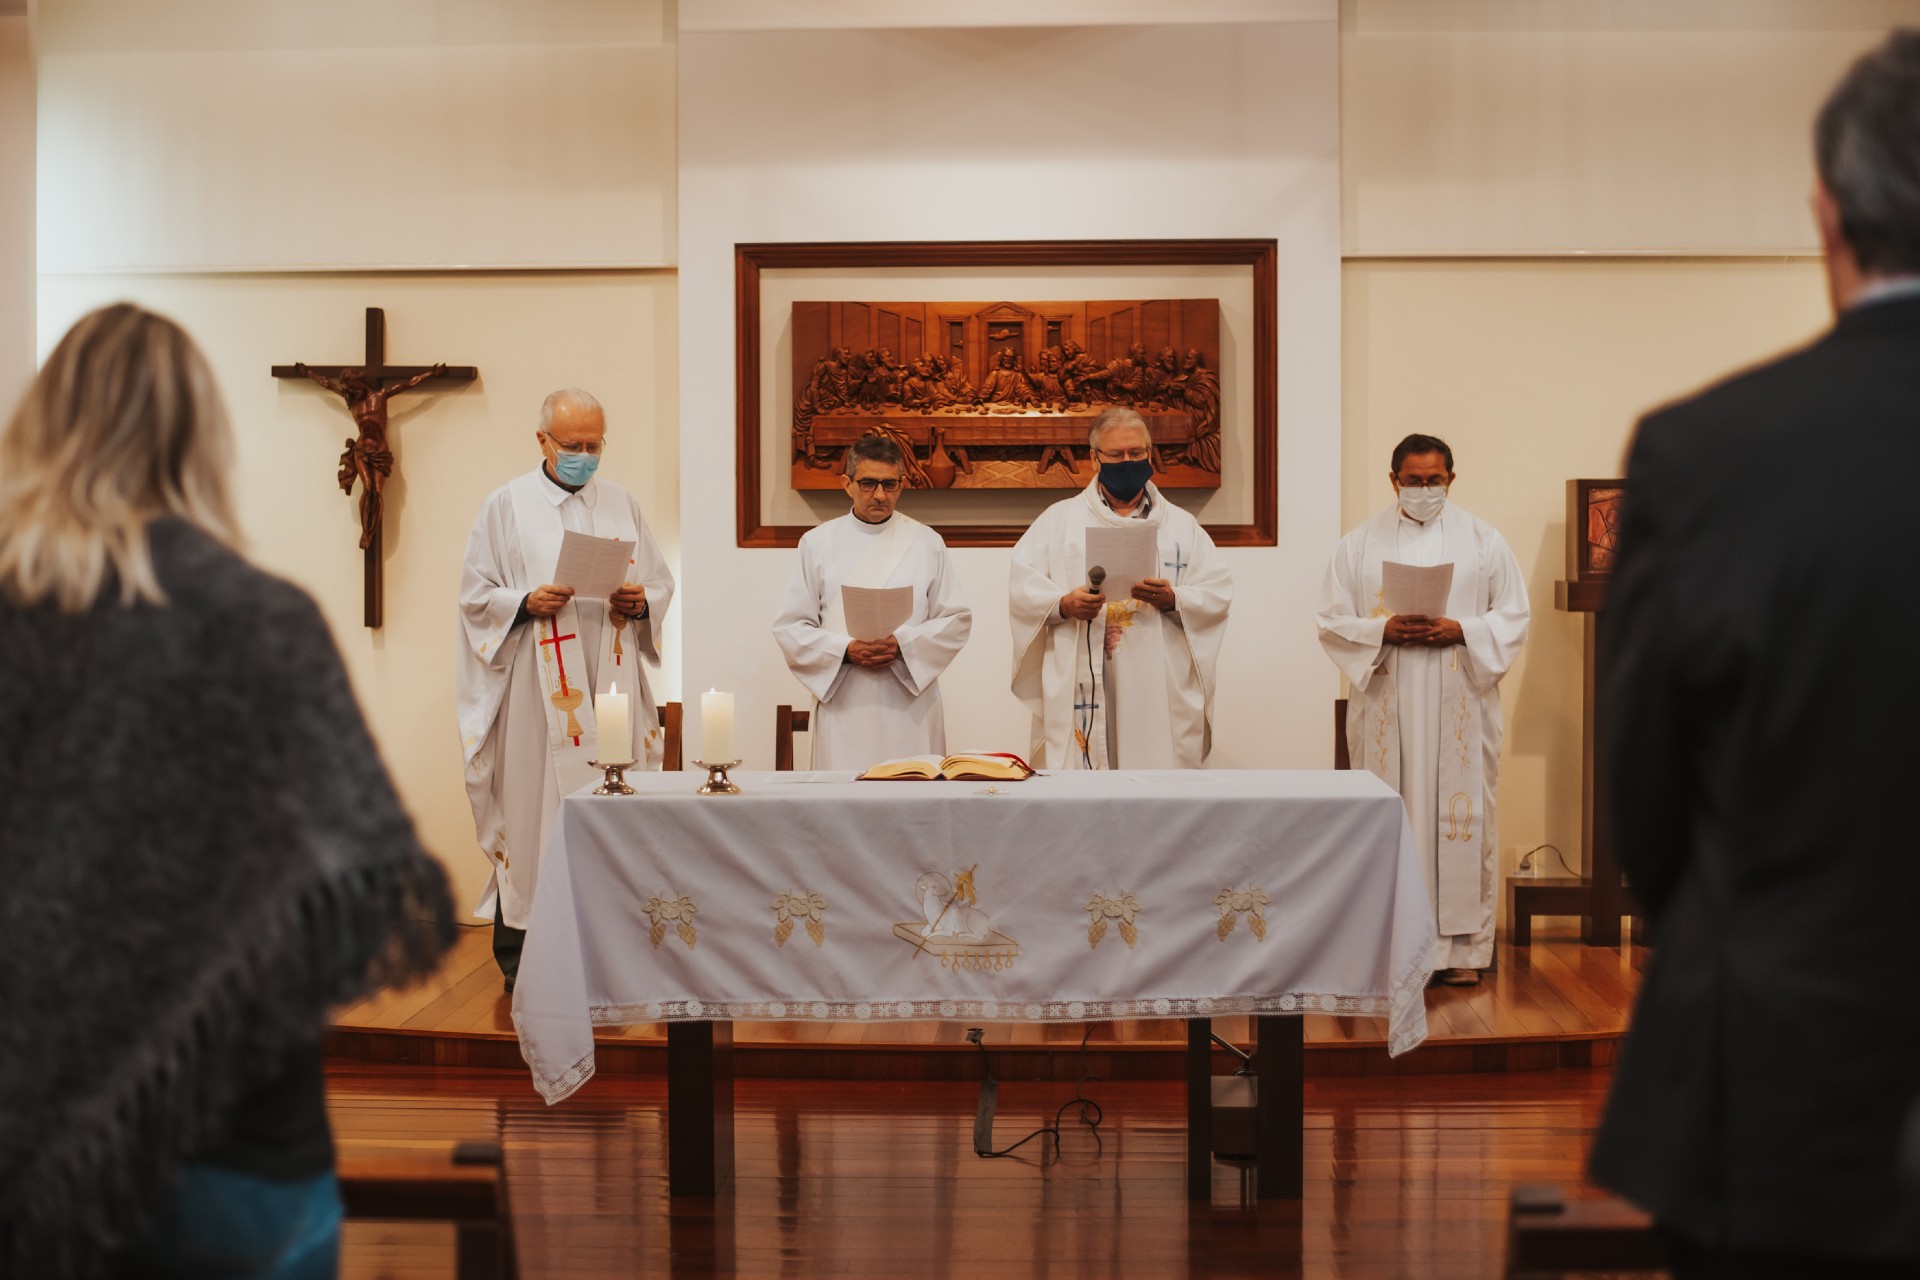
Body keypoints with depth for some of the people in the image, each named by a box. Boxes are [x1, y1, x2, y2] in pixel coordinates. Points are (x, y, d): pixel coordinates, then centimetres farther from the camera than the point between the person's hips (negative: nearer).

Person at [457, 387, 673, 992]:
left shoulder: (623, 505, 14)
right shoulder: (507, 505, 4)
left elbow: (662, 583, 16)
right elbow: (475, 594, 2)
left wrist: (641, 602, -6)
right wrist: (526, 603, -15)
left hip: (610, 687, 3)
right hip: (535, 691, -3)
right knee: (531, 809, -4)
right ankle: (521, 957, 3)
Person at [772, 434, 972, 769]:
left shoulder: (926, 543, 9)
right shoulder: (818, 543, 8)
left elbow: (956, 620, 6)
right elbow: (791, 627, 5)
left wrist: (902, 645, -10)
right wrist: (847, 650, -11)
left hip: (909, 702, 1)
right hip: (842, 703, 0)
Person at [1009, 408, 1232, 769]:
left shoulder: (1181, 525, 15)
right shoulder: (1059, 519, 12)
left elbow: (1218, 593, 7)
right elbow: (1021, 587, 3)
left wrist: (1174, 601, -12)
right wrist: (1062, 605, -16)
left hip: (1160, 693, 1)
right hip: (1082, 690, -1)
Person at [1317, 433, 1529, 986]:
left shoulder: (1483, 540, 9)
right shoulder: (1360, 543, 8)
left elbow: (1513, 615, 6)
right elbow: (1332, 622, 4)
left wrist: (1461, 631, -12)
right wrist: (1384, 631, -13)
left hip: (1460, 706, 0)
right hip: (1386, 707, 0)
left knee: (1461, 812, 0)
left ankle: (1463, 944, 6)